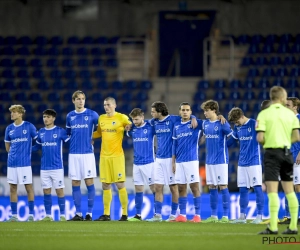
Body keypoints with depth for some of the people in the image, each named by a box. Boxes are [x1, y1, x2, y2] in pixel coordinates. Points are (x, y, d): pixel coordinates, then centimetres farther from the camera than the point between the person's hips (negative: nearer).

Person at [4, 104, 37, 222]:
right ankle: (14, 215, 11)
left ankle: (31, 214, 4)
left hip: (25, 162, -4)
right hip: (12, 163, 4)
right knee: (13, 188, 5)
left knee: (29, 187, -2)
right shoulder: (9, 128, 8)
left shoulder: (29, 126, -3)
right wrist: (14, 153, 8)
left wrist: (26, 151, 3)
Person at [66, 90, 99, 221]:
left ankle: (89, 213, 2)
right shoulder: (70, 116, 9)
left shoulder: (92, 115, -1)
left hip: (87, 153, -3)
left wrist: (91, 138, 2)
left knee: (89, 182, -3)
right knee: (75, 183, 3)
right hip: (73, 153, 3)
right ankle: (78, 214, 8)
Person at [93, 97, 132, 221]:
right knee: (105, 186, 8)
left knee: (120, 185, -6)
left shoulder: (121, 117, -4)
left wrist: (129, 126, -16)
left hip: (117, 156, -5)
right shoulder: (101, 118, 11)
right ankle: (106, 214, 14)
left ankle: (125, 214, -1)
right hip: (104, 156, 5)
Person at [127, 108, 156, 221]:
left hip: (148, 162, -5)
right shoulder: (132, 129, 6)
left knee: (154, 187, -1)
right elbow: (128, 134, 24)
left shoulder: (150, 127, -7)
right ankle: (138, 215, 9)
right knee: (138, 189, 6)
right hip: (136, 163, 5)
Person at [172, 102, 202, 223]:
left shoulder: (196, 123, 0)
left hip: (192, 160, -5)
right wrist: (173, 161, 13)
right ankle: (182, 215, 11)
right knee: (181, 188, 6)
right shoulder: (176, 126, 14)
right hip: (179, 162, 5)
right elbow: (175, 145, 17)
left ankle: (197, 215, -4)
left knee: (194, 186, -6)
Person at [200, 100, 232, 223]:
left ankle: (225, 216, -3)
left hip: (221, 160, -7)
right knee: (212, 187, 8)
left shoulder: (222, 124, -9)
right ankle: (213, 216, 13)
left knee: (223, 186, -4)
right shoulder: (205, 123, 9)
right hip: (209, 161, 7)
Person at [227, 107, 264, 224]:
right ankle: (242, 216, 14)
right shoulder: (237, 127, 9)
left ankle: (259, 216, -1)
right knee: (243, 189, 8)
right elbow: (232, 139, 23)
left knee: (257, 188, -4)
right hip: (242, 163, 6)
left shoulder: (254, 124, -10)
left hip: (254, 162, -6)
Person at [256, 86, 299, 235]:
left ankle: (273, 227, -16)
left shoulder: (264, 114, -6)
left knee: (272, 190, -8)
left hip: (272, 152, -4)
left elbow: (260, 138, -13)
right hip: (286, 152, 4)